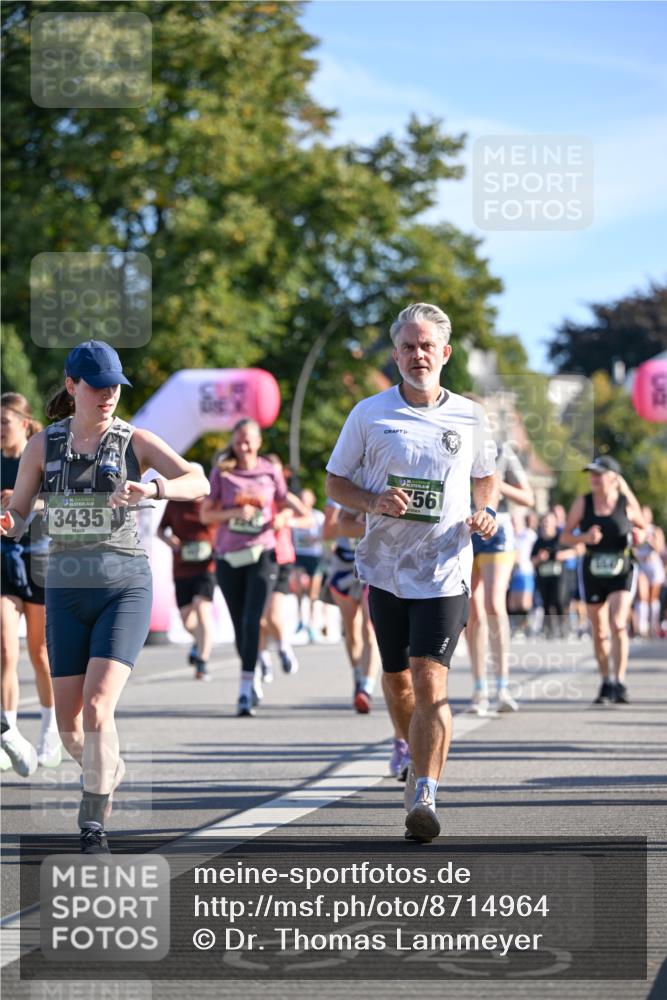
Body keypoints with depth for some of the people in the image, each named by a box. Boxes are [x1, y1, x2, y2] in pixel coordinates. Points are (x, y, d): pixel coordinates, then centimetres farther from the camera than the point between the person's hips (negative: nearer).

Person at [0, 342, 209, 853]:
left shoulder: (136, 441, -3)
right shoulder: (43, 445, 3)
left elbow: (198, 484, -16)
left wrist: (151, 490, -36)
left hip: (125, 586, -3)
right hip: (67, 589, 3)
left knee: (97, 707, -20)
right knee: (70, 725, 4)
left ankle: (93, 825, -7)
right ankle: (110, 770, 39)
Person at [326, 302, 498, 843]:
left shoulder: (470, 417, 3)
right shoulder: (369, 414, 0)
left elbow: (487, 475, 20)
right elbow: (336, 480, 7)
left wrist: (486, 512, -1)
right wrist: (374, 503, -13)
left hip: (445, 569, -2)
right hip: (386, 567, 2)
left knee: (429, 677, -16)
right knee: (397, 679, 13)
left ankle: (424, 797, -21)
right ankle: (417, 757, 40)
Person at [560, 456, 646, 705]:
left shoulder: (627, 503, -3)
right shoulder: (582, 503, -1)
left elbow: (643, 528, 13)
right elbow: (565, 537, 1)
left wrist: (639, 535, -10)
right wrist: (584, 537, -18)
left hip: (621, 571, -2)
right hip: (592, 572, 2)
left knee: (618, 625, -17)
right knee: (599, 632, 9)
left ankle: (619, 683, -15)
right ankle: (605, 683, 23)